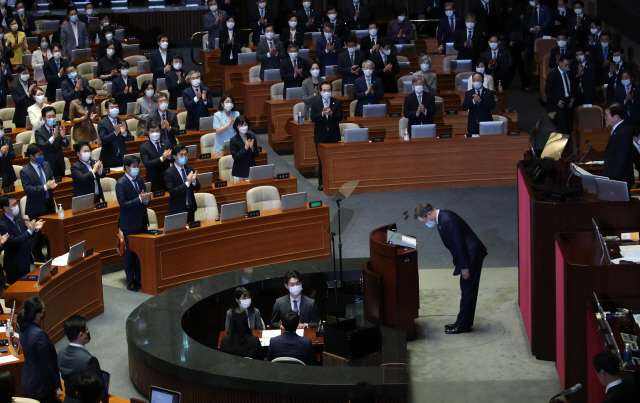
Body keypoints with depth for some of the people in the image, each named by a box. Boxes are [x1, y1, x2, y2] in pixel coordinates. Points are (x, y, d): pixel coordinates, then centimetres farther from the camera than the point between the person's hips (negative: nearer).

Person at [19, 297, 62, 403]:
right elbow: (46, 364, -20)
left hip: (27, 383, 8)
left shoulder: (24, 329, 0)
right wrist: (56, 387, -13)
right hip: (41, 387, -8)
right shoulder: (39, 334, -26)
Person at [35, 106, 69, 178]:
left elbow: (66, 145, 1)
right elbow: (42, 147, -21)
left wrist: (63, 136, -22)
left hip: (60, 163, 4)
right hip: (48, 164, -4)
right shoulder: (39, 132, -9)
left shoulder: (59, 128, 4)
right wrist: (53, 137, -34)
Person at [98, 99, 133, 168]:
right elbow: (103, 139, -17)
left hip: (122, 157, 4)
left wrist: (124, 133, -19)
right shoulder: (102, 123, -5)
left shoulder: (122, 122, 8)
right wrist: (115, 133, -30)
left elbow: (130, 138, 4)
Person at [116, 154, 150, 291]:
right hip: (130, 224, -6)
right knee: (130, 252, 2)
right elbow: (123, 204, -19)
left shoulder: (140, 180, 8)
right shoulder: (121, 183, -14)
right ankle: (130, 282, 10)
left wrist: (146, 199, -10)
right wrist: (140, 199, -26)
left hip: (142, 222, 7)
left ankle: (139, 278, 20)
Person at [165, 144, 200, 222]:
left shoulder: (189, 168, 4)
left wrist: (193, 181, -17)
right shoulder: (169, 173, -12)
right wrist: (187, 183, -28)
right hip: (178, 210, -5)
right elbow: (172, 191, -20)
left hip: (191, 209, 5)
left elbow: (197, 188, 6)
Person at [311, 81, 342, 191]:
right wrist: (322, 114, -25)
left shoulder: (337, 102, 2)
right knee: (321, 160, 4)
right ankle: (321, 182, 11)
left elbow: (340, 117, -7)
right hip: (321, 136, 0)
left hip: (333, 136, 0)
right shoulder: (315, 103, 1)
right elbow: (313, 118, -8)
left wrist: (331, 113, -26)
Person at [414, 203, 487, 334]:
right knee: (467, 290, 16)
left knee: (468, 290, -3)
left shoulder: (447, 221, -23)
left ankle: (463, 324, 4)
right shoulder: (443, 218, 9)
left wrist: (464, 267, -18)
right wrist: (463, 264, 19)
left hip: (472, 255, -11)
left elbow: (459, 244, -23)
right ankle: (464, 323, 24)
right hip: (469, 255, 11)